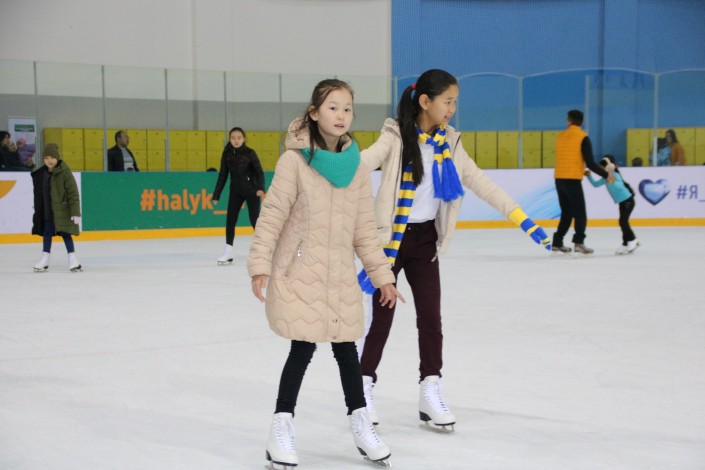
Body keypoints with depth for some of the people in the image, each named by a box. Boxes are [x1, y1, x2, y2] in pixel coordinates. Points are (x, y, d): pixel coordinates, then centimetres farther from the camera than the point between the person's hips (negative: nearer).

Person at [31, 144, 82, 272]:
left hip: (62, 210, -6)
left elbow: (73, 193, -14)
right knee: (46, 232, 12)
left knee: (65, 233, -4)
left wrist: (76, 212, -17)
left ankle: (72, 259, 4)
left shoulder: (64, 172, -13)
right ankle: (44, 259, 22)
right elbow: (39, 193, 16)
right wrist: (38, 211, 18)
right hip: (47, 210, 6)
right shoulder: (41, 173, 6)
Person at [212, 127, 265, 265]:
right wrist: (216, 195, 4)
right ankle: (228, 252, 7)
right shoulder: (227, 154, -1)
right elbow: (223, 175, 4)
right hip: (235, 191, 4)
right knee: (230, 220, 1)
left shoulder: (250, 153, -11)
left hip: (251, 190, -4)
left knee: (254, 220, -3)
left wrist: (260, 188, -31)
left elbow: (259, 172, -14)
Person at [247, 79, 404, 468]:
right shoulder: (295, 159, -9)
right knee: (303, 348, -2)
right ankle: (281, 428, 14)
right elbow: (272, 215, -10)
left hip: (341, 276, 4)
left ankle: (360, 424, 26)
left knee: (346, 348, 11)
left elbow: (364, 229, 9)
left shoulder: (356, 166, 5)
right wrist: (260, 264, -16)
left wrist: (382, 275, 8)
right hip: (299, 273, -4)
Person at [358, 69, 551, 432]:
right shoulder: (396, 138, -12)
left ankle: (430, 393, 14)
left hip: (425, 240, 5)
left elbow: (481, 183, 6)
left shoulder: (449, 144, 4)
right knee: (382, 317, 2)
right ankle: (364, 386, 18)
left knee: (431, 317, 3)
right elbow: (361, 165, -27)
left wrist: (524, 220, 2)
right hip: (390, 238, -4)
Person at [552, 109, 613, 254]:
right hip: (572, 180, -6)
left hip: (559, 179, 6)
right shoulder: (582, 137, -7)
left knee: (566, 213, 17)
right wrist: (606, 175, -3)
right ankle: (579, 242, -17)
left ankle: (557, 243, 18)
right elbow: (590, 162, -12)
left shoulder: (560, 136, 10)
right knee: (580, 214, -2)